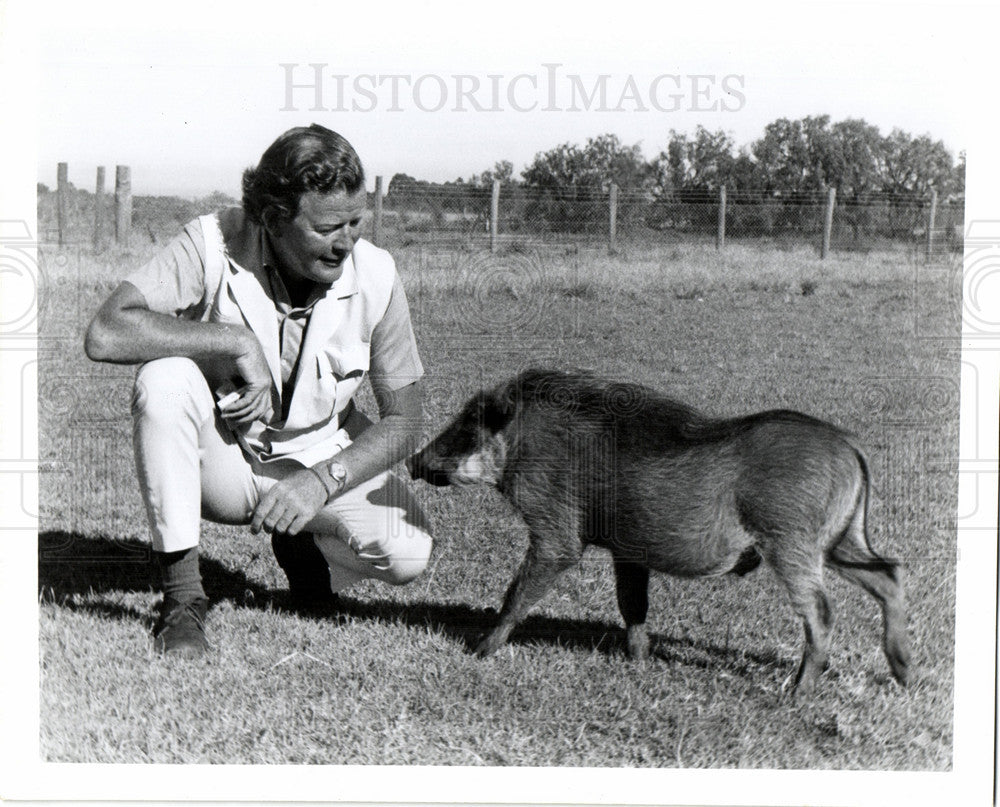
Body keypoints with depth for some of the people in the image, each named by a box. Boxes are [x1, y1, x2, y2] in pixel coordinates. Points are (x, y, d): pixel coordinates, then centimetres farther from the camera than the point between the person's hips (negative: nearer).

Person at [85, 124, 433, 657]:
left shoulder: (374, 275, -16)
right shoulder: (212, 245, -21)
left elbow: (403, 420, -10)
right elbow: (105, 334, -32)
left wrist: (322, 479, -25)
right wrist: (237, 341, -33)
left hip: (324, 460, 1)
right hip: (221, 460, -1)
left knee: (407, 552, -25)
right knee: (165, 379, -32)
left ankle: (303, 545, 13)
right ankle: (182, 595, -20)